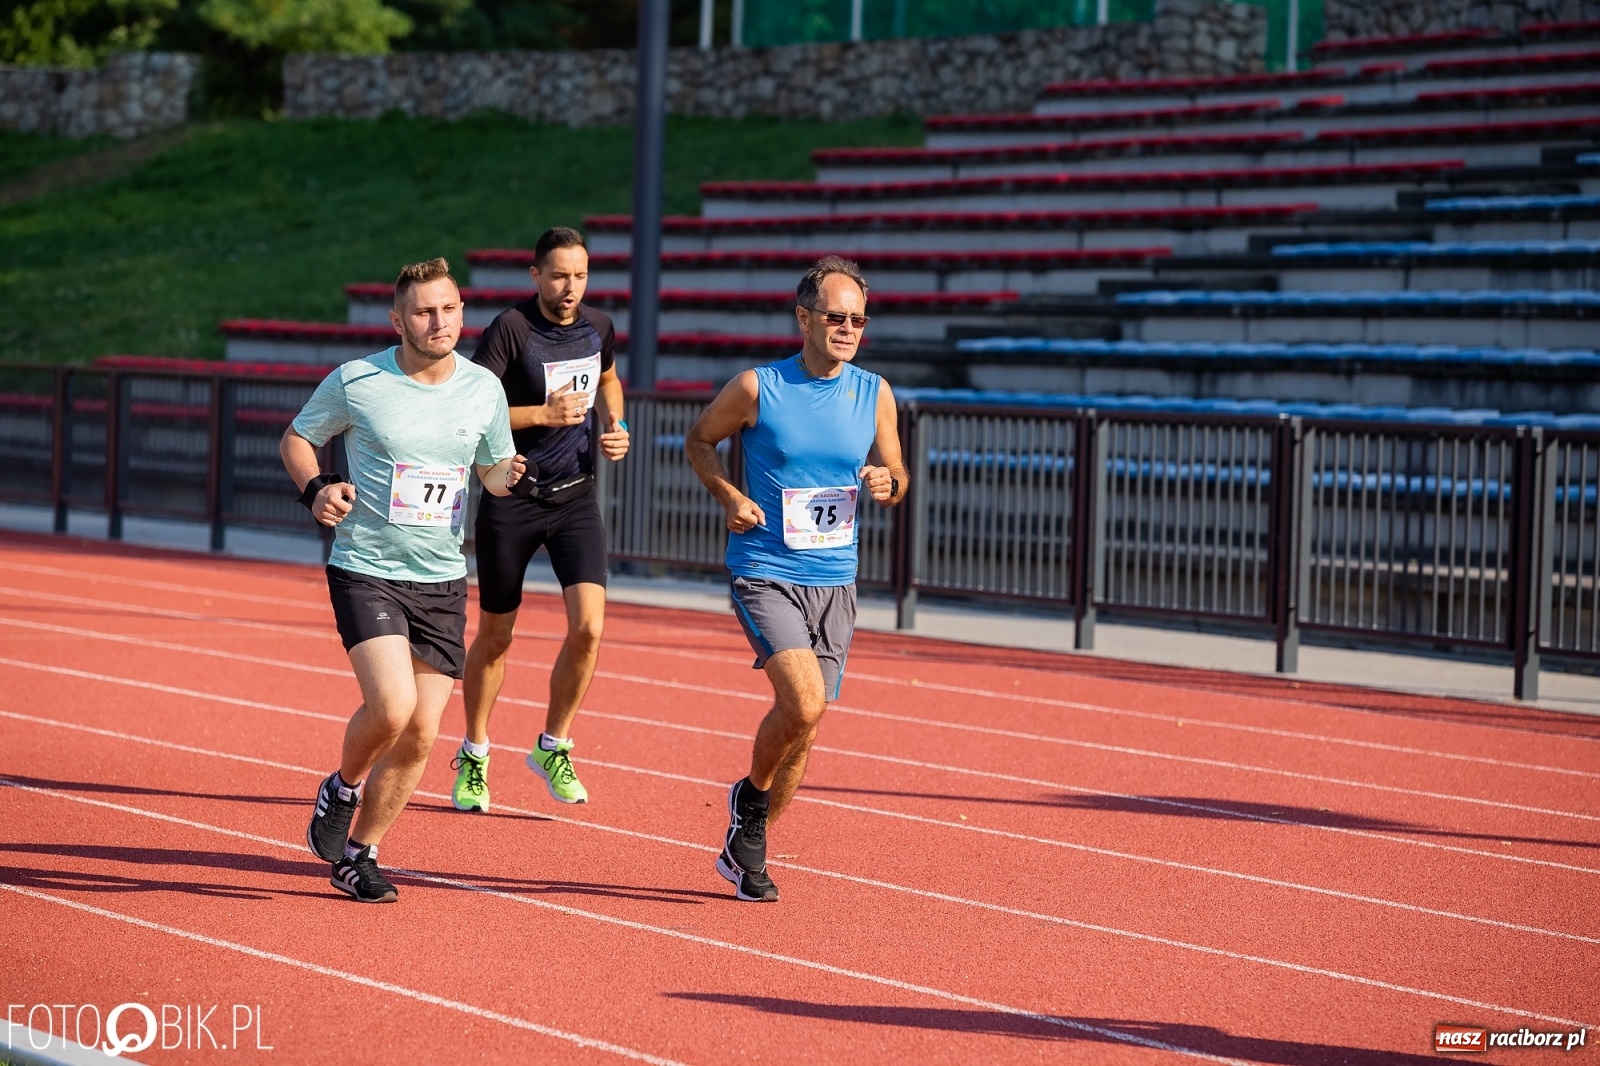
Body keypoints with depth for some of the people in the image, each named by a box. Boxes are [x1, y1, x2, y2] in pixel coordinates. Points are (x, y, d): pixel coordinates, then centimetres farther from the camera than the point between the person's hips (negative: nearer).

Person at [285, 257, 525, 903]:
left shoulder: (484, 389, 3)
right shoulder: (355, 382, -7)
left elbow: (492, 468, 17)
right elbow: (297, 438, 8)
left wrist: (506, 475, -7)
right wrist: (316, 487, -12)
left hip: (443, 582, 4)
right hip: (366, 572, -4)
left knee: (420, 734, 0)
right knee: (391, 705, -23)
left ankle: (357, 855, 19)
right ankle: (341, 790, 10)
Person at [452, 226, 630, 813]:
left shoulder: (599, 327, 3)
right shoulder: (510, 328, -14)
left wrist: (615, 426, 8)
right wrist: (543, 414, -24)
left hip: (576, 497, 4)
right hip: (511, 499, -3)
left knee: (588, 625, -12)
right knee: (495, 635, 8)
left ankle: (554, 747, 8)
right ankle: (474, 756, 27)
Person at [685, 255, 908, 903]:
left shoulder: (875, 395, 3)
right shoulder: (757, 387, -7)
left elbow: (896, 478, 14)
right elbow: (699, 440, 8)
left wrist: (887, 484, -10)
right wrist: (729, 497, -8)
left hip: (835, 583, 4)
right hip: (764, 574, -4)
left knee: (804, 726, 7)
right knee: (803, 702, -23)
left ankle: (744, 849, 27)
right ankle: (751, 796, 7)